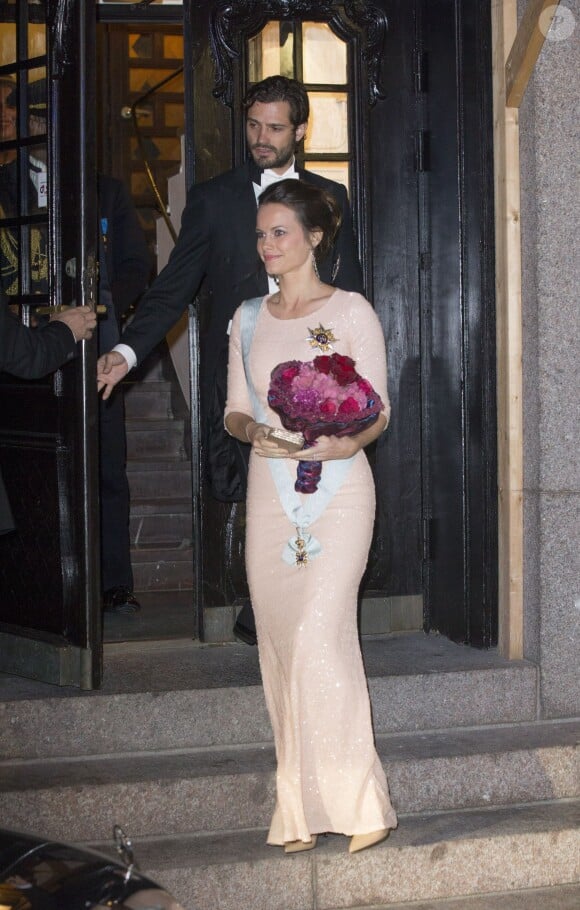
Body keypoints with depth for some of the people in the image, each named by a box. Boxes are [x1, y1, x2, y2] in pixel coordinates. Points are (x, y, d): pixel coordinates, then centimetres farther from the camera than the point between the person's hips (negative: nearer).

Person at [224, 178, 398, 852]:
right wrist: (252, 430, -8)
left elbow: (378, 411, 0)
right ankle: (299, 811, 11)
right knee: (280, 645, 3)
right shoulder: (248, 320, 15)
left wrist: (344, 442, -21)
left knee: (319, 634, -17)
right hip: (269, 494, 5)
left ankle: (357, 802, -8)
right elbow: (233, 412, 15)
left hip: (337, 491, -4)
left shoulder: (351, 311, 1)